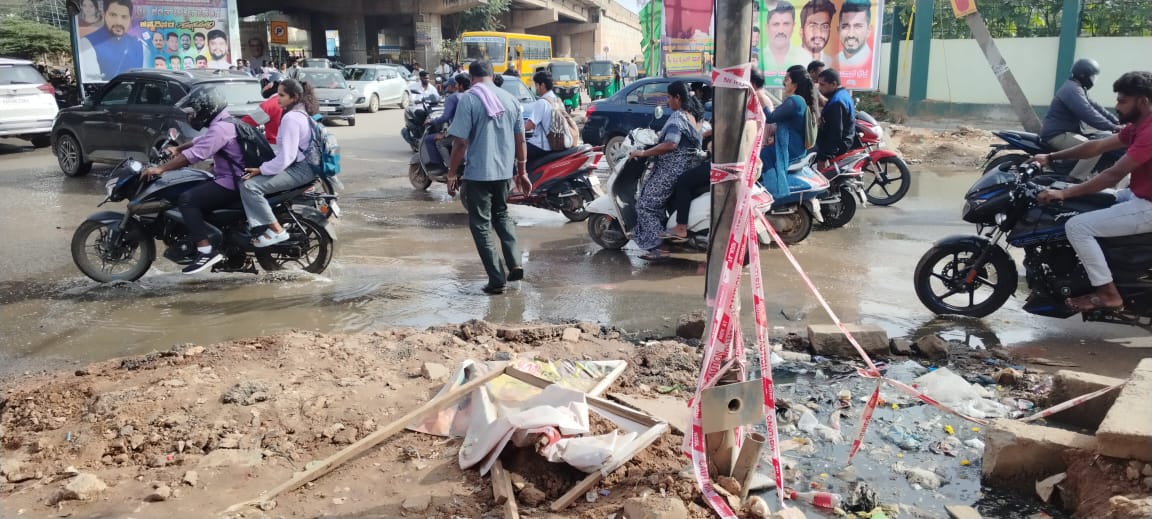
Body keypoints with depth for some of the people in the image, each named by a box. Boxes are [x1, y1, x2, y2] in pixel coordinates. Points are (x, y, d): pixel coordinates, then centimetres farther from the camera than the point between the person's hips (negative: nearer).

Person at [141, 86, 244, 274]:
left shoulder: (220, 128, -19)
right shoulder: (223, 123, 16)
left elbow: (195, 154, -27)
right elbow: (200, 142, 34)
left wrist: (161, 168, -25)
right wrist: (178, 149, 25)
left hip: (230, 184, -11)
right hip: (231, 179, 11)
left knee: (186, 200, -19)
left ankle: (206, 250, -24)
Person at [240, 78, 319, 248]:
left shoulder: (291, 118, -18)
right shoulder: (301, 113, 14)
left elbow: (286, 157, -23)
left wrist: (261, 170, -16)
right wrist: (265, 166, 15)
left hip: (299, 169, -11)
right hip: (303, 164, 11)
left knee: (250, 186, -21)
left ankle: (276, 230, -20)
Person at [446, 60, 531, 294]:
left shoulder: (468, 99, -11)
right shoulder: (510, 99, 5)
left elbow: (460, 142, -14)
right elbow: (520, 140, 9)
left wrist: (452, 174, -4)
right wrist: (521, 172, 18)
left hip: (477, 172, -5)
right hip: (504, 170, 5)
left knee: (481, 225, 4)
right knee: (501, 215, 25)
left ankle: (497, 279, 3)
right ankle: (515, 264, 15)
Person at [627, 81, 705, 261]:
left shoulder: (677, 116, -16)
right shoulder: (693, 116, 14)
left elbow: (671, 144, -31)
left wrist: (643, 153, -24)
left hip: (672, 170, -10)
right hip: (689, 168, 10)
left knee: (646, 205, -6)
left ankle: (655, 247, -11)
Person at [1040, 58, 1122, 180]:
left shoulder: (1076, 88, 17)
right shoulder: (1073, 90, -18)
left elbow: (1094, 106, 18)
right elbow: (1088, 114, -27)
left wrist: (1116, 121, 10)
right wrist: (1112, 127, -24)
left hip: (1064, 132, 12)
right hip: (1058, 135, -12)